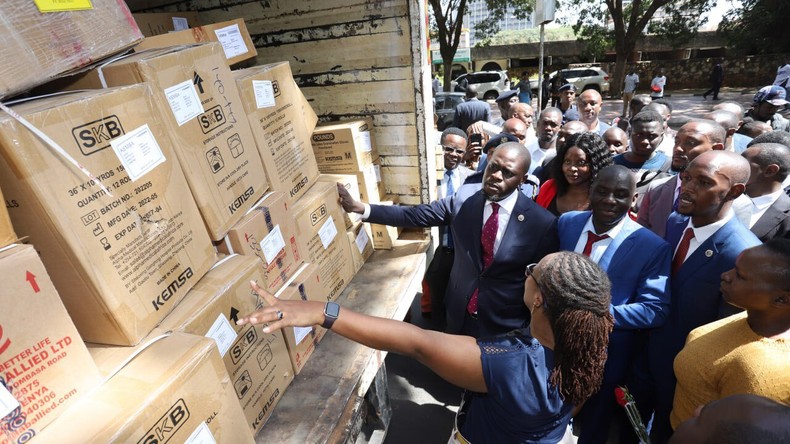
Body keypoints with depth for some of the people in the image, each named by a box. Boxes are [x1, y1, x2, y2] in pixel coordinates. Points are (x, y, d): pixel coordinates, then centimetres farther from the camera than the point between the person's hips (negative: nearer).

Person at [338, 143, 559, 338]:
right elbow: (415, 215, -8)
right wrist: (359, 207, -15)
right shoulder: (464, 196, -11)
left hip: (505, 327, -3)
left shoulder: (542, 223, -20)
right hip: (459, 314, 3)